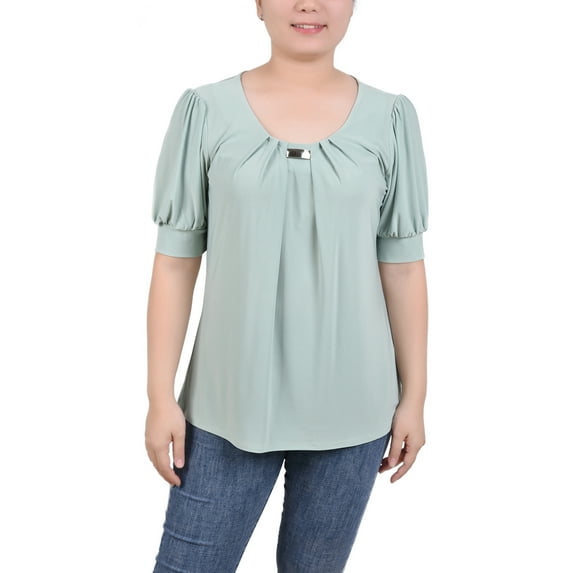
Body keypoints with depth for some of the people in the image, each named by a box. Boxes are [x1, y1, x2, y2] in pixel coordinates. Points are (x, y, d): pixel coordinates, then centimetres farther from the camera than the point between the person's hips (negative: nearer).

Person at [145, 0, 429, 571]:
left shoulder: (390, 118, 0)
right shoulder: (206, 111, -3)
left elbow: (402, 266, 3)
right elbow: (175, 262, -1)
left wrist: (414, 395, 5)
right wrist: (161, 396, -3)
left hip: (351, 406, 1)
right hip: (231, 403, 0)